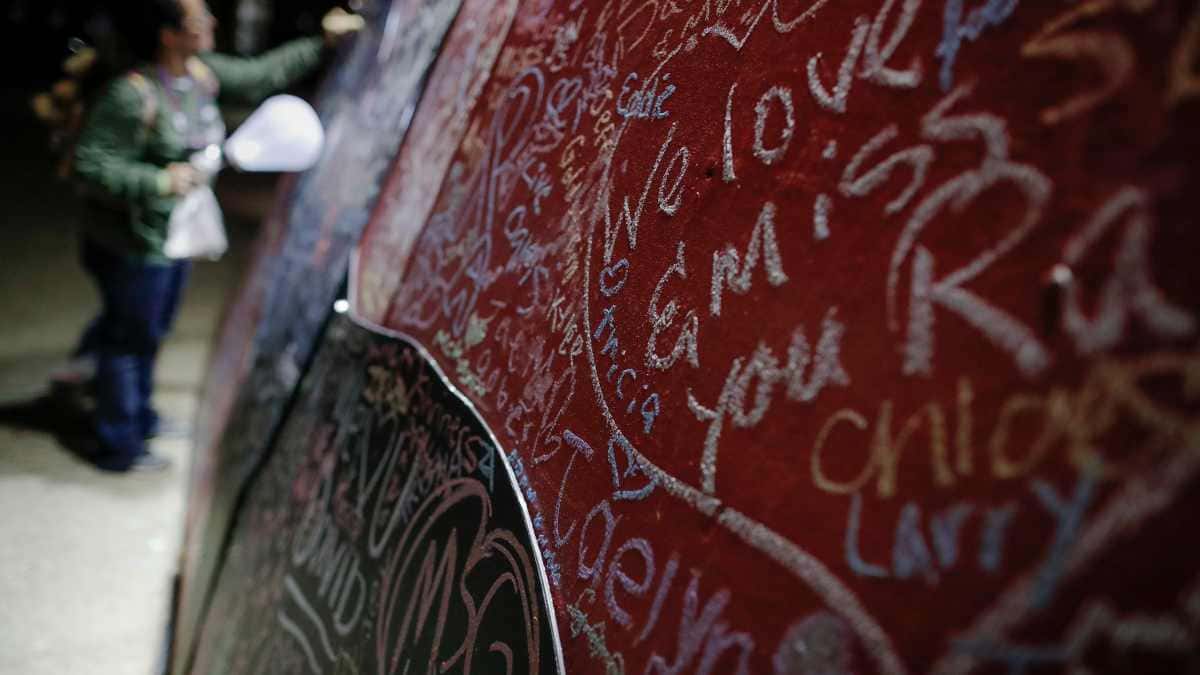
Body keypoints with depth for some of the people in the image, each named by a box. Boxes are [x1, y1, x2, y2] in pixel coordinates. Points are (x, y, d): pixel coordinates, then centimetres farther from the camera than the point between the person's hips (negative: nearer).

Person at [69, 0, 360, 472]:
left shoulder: (203, 73, -2)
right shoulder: (133, 95, -27)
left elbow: (261, 76, 13)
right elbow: (89, 164, -24)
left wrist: (321, 44, 12)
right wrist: (159, 181, -30)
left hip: (174, 235, 9)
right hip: (134, 242, -8)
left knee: (151, 331, 24)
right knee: (131, 338, 6)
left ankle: (138, 418, 46)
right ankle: (118, 447, 24)